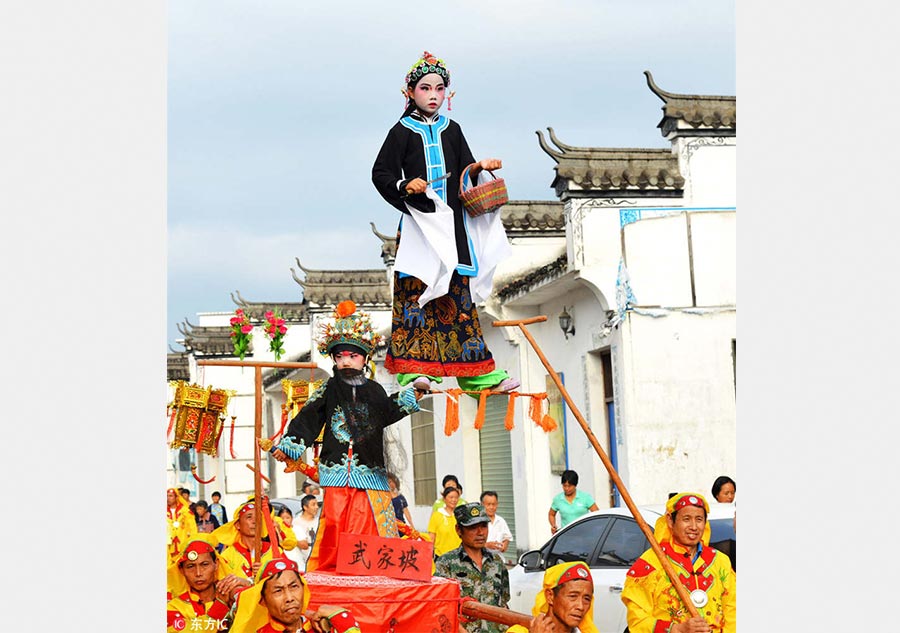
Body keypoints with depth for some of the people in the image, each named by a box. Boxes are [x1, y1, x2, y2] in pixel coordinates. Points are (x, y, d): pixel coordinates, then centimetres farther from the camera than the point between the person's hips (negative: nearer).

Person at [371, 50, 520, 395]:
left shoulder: (452, 130, 16)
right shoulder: (402, 131, 4)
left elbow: (465, 174, 13)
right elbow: (380, 173, 0)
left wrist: (480, 167, -8)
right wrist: (405, 186, -17)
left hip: (452, 221, 4)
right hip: (419, 222, -4)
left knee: (459, 293, 4)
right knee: (417, 289, -11)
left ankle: (475, 372, 5)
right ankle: (413, 368, -11)